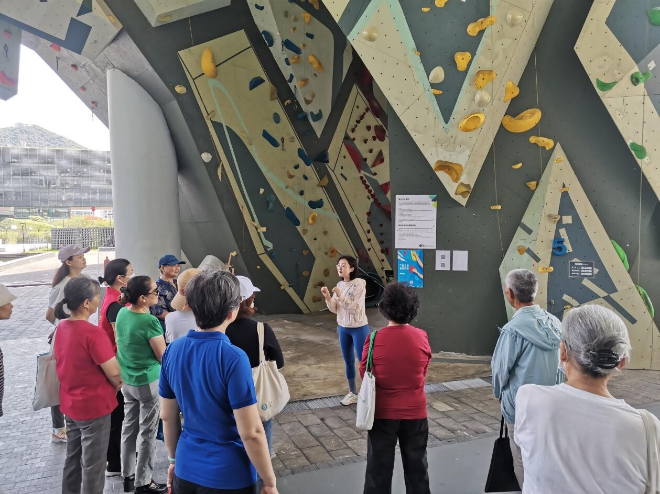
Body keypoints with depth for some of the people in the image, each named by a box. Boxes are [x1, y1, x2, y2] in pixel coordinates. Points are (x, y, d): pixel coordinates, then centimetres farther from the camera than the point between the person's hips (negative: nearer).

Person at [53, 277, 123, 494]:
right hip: (94, 406, -8)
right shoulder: (93, 333, -27)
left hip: (70, 404, 8)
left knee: (73, 458, 23)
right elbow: (114, 372, -23)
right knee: (93, 464, 9)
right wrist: (117, 385, 0)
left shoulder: (61, 327, -1)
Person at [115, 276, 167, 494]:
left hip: (127, 380, 7)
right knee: (147, 432, 7)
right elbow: (163, 357, -16)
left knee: (129, 427, 19)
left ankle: (127, 475, 33)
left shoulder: (122, 313, -3)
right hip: (148, 382, -7)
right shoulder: (150, 322, -25)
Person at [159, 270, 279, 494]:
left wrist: (174, 459, 18)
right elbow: (251, 433, -21)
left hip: (186, 470, 5)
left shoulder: (172, 350, -6)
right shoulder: (233, 358, -25)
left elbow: (167, 416, 5)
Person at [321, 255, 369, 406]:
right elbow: (334, 309, 3)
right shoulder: (339, 285, 4)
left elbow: (356, 308, -23)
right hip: (343, 328, 7)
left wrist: (340, 296, -28)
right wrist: (327, 298, -14)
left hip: (359, 328, -6)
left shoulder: (359, 284, -16)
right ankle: (352, 393, 29)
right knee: (348, 361, 15)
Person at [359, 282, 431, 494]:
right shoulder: (422, 338, -11)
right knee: (416, 465, 20)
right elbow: (423, 372, 3)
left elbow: (364, 373, -4)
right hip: (415, 412, 2)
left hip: (382, 412, -2)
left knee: (379, 465, 14)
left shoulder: (375, 339, -17)